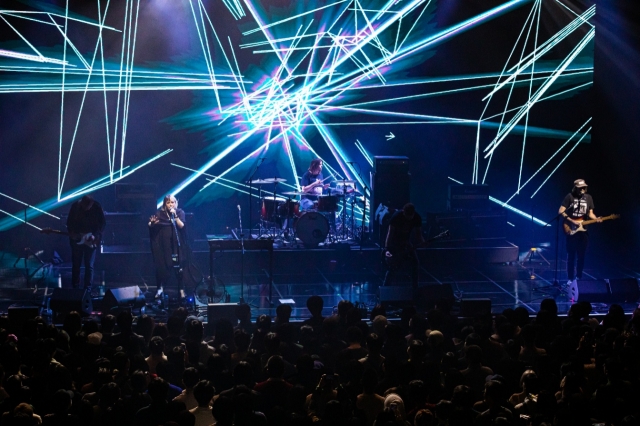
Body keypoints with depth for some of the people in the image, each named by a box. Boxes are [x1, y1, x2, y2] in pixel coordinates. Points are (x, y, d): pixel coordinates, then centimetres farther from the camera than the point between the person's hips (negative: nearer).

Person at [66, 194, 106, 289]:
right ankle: (75, 287, 17)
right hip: (76, 239, 2)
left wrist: (95, 236, -17)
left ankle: (88, 288, 5)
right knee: (76, 264, 7)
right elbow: (69, 221, 2)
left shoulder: (97, 207, -13)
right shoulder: (75, 206, -9)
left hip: (91, 241, -2)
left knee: (89, 265, -2)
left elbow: (102, 223, -6)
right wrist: (71, 232, -13)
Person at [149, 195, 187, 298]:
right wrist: (152, 222, -22)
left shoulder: (180, 212, 0)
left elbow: (181, 225, -11)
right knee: (162, 266, -1)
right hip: (163, 244, 1)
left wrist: (175, 215, -21)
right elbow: (150, 225, 0)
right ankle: (160, 288, 9)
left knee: (178, 266, -1)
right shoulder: (160, 213, 0)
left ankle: (181, 289, 7)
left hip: (176, 244, 0)